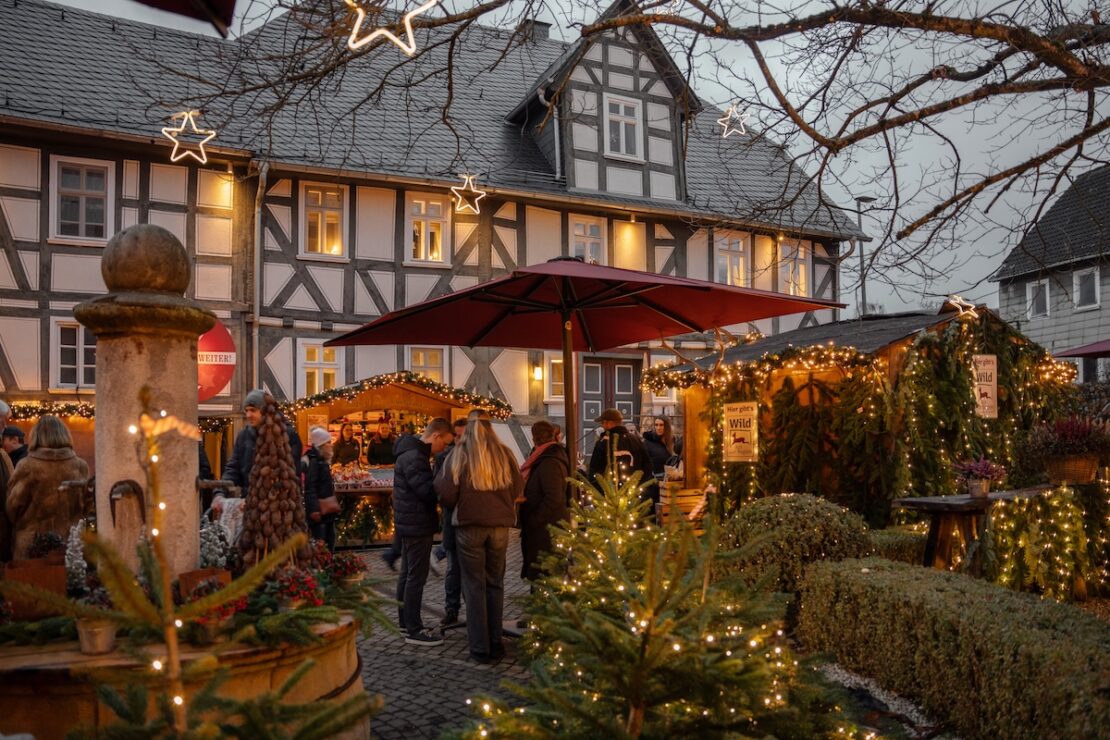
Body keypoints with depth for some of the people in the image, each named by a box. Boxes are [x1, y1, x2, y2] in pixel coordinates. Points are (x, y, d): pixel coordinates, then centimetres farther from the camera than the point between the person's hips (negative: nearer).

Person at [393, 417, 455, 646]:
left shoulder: (413, 452, 13)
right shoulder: (414, 457, -21)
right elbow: (428, 491, -23)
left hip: (410, 524, 11)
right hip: (417, 526, -11)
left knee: (408, 573, 17)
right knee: (416, 577, -4)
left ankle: (406, 622, 28)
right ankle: (414, 630, 3)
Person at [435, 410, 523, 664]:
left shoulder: (459, 454, -8)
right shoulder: (504, 453, -2)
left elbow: (446, 493, -11)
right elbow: (518, 488, 4)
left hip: (469, 525, -2)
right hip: (499, 525, 2)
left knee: (475, 585, 7)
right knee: (495, 583, 14)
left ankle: (480, 647, 10)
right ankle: (495, 643, 18)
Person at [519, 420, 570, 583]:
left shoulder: (549, 463, -18)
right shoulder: (548, 458, 14)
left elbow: (553, 498, -26)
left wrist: (532, 521, -19)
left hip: (545, 530, -10)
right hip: (545, 528, 10)